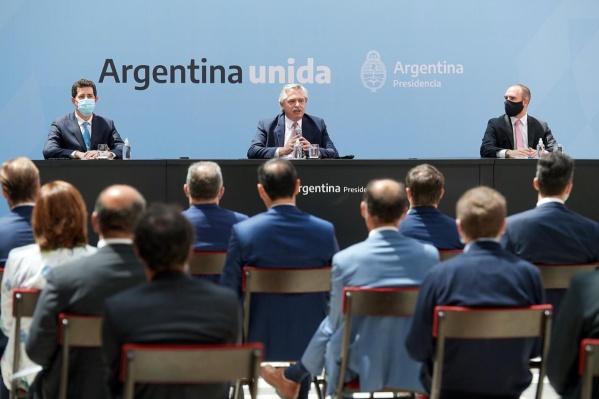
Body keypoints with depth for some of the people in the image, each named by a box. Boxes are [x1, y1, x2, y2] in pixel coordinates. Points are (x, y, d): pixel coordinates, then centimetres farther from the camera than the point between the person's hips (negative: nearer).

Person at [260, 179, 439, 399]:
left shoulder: (345, 259, -18)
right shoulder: (429, 254, -11)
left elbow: (338, 323, -5)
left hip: (361, 366, -3)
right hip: (413, 366, 3)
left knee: (328, 326, 28)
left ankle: (292, 378, 49)